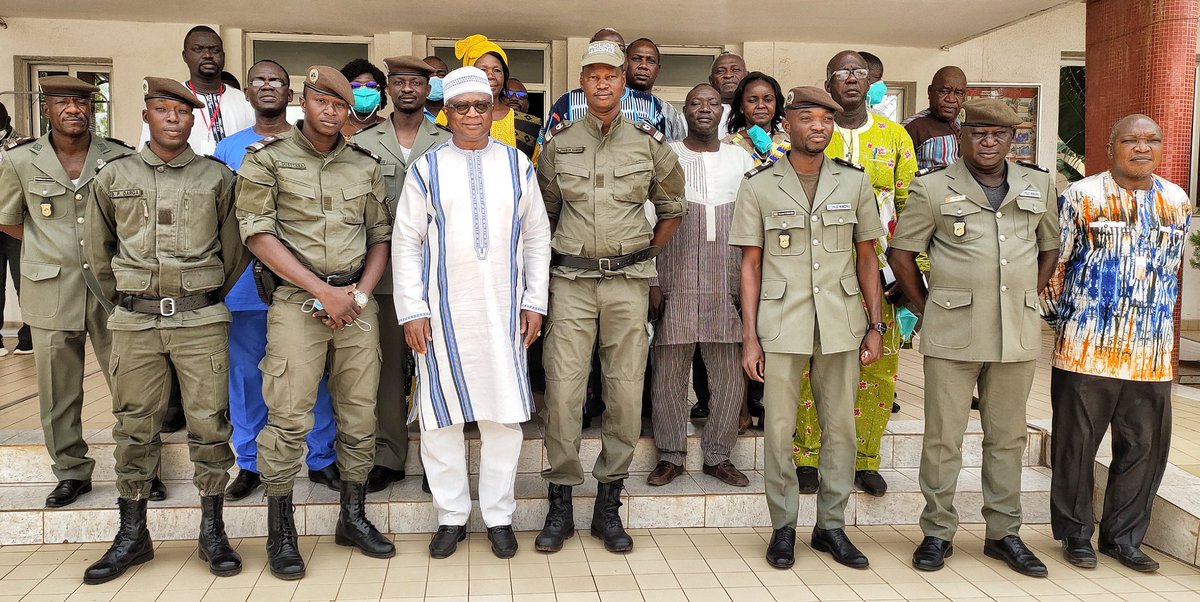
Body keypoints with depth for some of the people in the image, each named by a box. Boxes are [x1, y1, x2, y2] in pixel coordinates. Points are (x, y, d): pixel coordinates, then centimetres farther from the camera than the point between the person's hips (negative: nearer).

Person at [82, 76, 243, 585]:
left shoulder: (218, 177, 4)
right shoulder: (113, 177, 8)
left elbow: (234, 249, 10)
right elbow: (96, 249, 17)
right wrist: (123, 300, 16)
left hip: (202, 320, -1)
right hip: (134, 322, 2)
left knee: (209, 423, 1)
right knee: (134, 426, 7)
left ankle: (213, 532, 13)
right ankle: (132, 535, 19)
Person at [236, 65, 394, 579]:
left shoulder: (365, 164, 12)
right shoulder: (267, 157, 1)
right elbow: (258, 232, -7)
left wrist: (359, 293, -3)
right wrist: (323, 291, -12)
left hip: (358, 301, 4)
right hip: (297, 302, -4)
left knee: (360, 414, 7)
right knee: (288, 417, -5)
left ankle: (353, 517, 22)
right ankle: (282, 531, 10)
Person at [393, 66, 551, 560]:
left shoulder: (517, 165, 8)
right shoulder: (427, 170, 4)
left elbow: (537, 237, 10)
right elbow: (406, 242, 3)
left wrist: (534, 303, 4)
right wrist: (412, 310, -4)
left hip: (503, 311, 1)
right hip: (442, 312, 0)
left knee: (504, 416, 4)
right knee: (441, 416, 5)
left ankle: (498, 517, 20)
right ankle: (451, 516, 22)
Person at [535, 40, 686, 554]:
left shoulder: (649, 141, 5)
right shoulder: (559, 141, 6)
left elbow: (672, 207, 16)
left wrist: (647, 254, 11)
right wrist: (553, 257, 11)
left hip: (628, 280, 1)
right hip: (571, 280, 0)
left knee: (626, 391, 2)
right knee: (563, 389, -4)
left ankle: (609, 506, 15)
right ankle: (561, 504, 9)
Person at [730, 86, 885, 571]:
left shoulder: (854, 181, 7)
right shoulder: (759, 185, 2)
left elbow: (867, 258, 11)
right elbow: (750, 264, 1)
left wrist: (876, 325, 5)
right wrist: (750, 337, -4)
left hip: (841, 323, 2)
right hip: (781, 324, -2)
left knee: (840, 426, 8)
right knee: (779, 429, 3)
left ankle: (831, 525, 22)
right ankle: (783, 526, 19)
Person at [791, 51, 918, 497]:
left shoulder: (894, 136, 10)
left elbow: (911, 205, 8)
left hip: (878, 269, 2)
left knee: (879, 365, 3)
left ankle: (865, 459, 17)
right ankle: (808, 457, 13)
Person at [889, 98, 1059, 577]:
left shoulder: (1039, 185, 9)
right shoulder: (932, 189, -2)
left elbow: (1050, 248, 20)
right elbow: (901, 253, 2)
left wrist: (1028, 298, 11)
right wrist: (925, 309, 0)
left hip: (1017, 335, 3)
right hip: (952, 335, -3)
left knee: (1007, 437, 12)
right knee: (943, 438, 3)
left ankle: (1003, 533, 26)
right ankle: (938, 533, 16)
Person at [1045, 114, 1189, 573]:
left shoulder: (1178, 202, 10)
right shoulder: (1081, 196, -3)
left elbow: (1171, 270, 20)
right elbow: (1055, 262, 1)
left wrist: (1158, 321, 18)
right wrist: (1066, 317, 3)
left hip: (1151, 354, 4)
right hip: (1086, 350, -4)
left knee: (1145, 448, 9)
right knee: (1077, 444, 4)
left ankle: (1123, 536, 24)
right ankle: (1075, 534, 19)